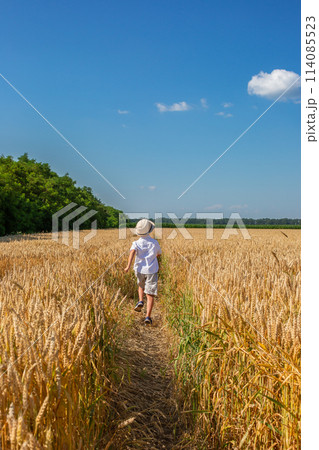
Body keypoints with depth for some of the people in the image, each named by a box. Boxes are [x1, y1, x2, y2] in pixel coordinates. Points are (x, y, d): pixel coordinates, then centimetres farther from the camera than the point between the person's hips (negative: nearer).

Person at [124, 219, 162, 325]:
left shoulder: (136, 243, -3)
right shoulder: (154, 242, -1)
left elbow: (132, 252, -24)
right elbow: (159, 254, 17)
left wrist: (128, 266, -34)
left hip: (140, 270, 2)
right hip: (152, 270, -1)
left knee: (141, 286, 32)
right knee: (150, 294, -2)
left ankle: (140, 301, 9)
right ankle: (148, 317, -12)